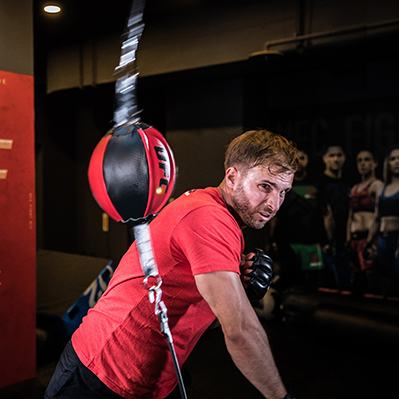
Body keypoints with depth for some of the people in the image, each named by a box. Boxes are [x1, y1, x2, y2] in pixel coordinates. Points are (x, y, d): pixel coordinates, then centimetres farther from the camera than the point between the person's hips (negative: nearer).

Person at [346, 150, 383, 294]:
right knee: (357, 285, 6)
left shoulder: (376, 185, -1)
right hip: (355, 239, 7)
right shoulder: (355, 188, 20)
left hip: (369, 237, -7)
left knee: (372, 283, -10)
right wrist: (348, 240, 12)